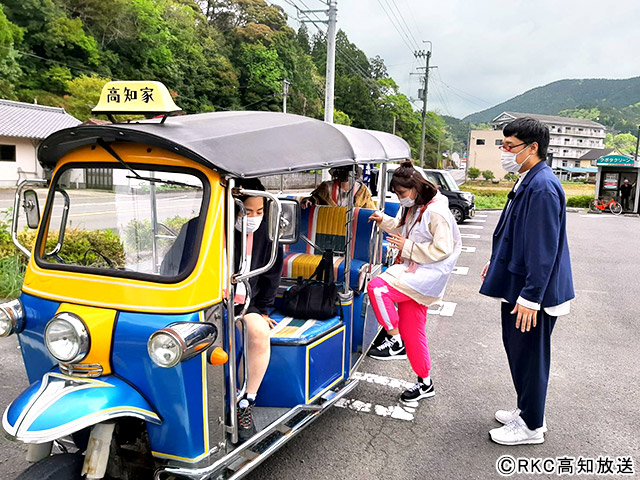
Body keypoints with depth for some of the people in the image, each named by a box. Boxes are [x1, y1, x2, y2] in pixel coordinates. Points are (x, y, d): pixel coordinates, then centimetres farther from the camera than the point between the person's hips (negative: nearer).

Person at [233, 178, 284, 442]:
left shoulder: (265, 234, 0)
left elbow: (272, 272, 11)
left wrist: (262, 310, 11)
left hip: (244, 304, 4)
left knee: (260, 332, -26)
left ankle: (245, 407, -12)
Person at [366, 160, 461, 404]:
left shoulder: (436, 212, -16)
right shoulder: (411, 208, 12)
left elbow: (442, 249, -20)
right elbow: (403, 229, 29)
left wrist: (407, 247, -19)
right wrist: (384, 221, 12)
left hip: (426, 277, -9)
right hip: (413, 274, 10)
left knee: (377, 287, -25)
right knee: (412, 332, 12)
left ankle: (395, 342, -9)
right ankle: (425, 383, 27)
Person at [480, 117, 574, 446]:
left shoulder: (542, 187, -22)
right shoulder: (528, 182, 9)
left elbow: (544, 250, -24)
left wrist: (530, 297, -23)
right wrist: (497, 264, 25)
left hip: (532, 294, -10)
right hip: (516, 283, 10)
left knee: (529, 356, 5)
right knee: (517, 350, 21)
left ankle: (531, 426, 23)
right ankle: (526, 410, 39)